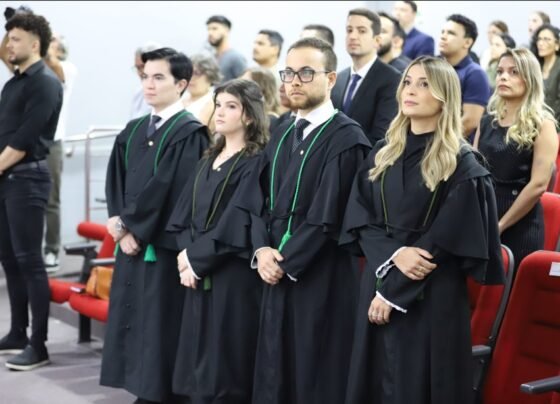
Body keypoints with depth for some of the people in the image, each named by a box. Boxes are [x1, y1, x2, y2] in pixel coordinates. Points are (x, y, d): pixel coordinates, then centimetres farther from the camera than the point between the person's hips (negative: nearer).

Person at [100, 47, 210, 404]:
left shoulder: (190, 133, -10)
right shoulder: (133, 131, 13)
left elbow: (166, 188, -17)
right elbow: (116, 182, 9)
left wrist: (127, 224, -11)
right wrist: (122, 228, -6)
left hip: (164, 248, -7)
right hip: (132, 243, 7)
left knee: (158, 328, -2)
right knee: (132, 323, 11)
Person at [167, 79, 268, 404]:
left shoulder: (256, 163, -10)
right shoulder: (209, 160, 15)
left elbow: (236, 224, -17)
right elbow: (184, 214, 12)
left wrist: (196, 259, -12)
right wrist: (187, 254, -4)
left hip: (234, 278, -8)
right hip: (201, 275, 8)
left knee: (224, 369, -2)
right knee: (198, 364, 11)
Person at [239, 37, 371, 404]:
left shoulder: (347, 138, -10)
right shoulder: (282, 135, 14)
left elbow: (329, 216, -16)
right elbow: (258, 201, 11)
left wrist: (286, 262, -12)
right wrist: (262, 249, -5)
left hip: (322, 279, -7)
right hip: (277, 276, 7)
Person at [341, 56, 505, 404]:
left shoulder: (461, 164, -7)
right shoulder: (383, 154, 9)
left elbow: (447, 240, -12)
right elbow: (360, 218, 4)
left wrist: (393, 292, -12)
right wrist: (394, 254, -16)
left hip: (432, 296, -5)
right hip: (379, 282, 5)